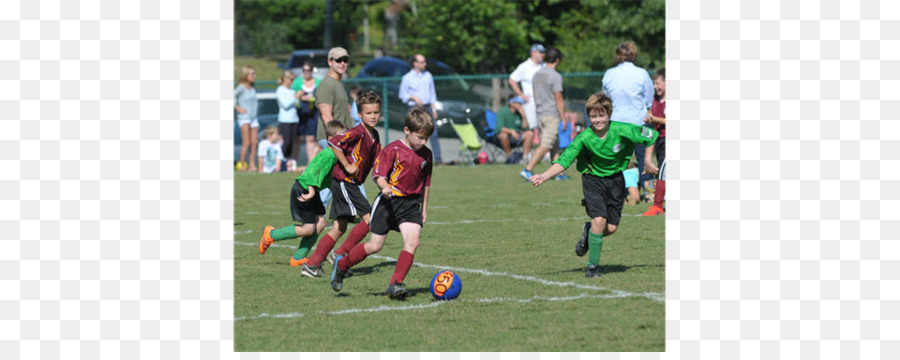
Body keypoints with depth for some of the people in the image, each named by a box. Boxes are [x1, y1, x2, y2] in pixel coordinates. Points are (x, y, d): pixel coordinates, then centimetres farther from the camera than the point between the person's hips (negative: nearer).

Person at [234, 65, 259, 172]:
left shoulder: (253, 87, 10)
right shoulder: (241, 88, -11)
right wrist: (238, 108, -10)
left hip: (254, 118, 7)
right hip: (244, 118, -7)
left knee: (254, 143, 2)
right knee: (246, 143, -9)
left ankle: (252, 165, 5)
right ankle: (242, 165, 0)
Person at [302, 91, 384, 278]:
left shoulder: (374, 136, 11)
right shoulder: (358, 132, -17)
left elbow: (378, 160, 19)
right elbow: (334, 142, -29)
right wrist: (347, 166, -23)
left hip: (350, 184, 9)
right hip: (344, 182, -9)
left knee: (339, 228, 9)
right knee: (369, 219, -11)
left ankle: (312, 265, 9)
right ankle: (340, 254, -3)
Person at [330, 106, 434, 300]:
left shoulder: (426, 155, 6)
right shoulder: (393, 150, -11)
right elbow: (379, 173, -13)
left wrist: (424, 207, 20)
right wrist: (385, 187, -34)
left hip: (411, 204, 4)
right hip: (389, 202, -4)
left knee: (412, 241, -18)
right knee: (375, 246, 1)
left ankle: (396, 285, -13)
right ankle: (341, 265, 26)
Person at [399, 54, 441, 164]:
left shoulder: (428, 75, 13)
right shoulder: (407, 78, 0)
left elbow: (432, 93, 15)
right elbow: (402, 95, 2)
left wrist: (434, 109, 8)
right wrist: (414, 97, -15)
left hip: (428, 107, 3)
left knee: (433, 134, -4)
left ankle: (438, 159, -4)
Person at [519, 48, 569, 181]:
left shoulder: (537, 74, 10)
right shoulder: (555, 76, -14)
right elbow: (558, 99, -14)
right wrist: (563, 119, -9)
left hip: (540, 114, 8)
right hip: (552, 115, -8)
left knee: (555, 145, 14)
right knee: (545, 145, -9)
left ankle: (559, 172, 17)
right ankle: (528, 169, -15)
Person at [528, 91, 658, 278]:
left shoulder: (621, 131, -20)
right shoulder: (584, 138, -21)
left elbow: (650, 135, -6)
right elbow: (563, 161, -25)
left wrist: (648, 161, -1)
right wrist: (544, 176, -39)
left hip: (615, 179, 2)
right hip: (593, 180, -2)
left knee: (611, 227, -4)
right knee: (599, 220, -20)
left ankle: (588, 232, 31)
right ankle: (593, 265, -4)